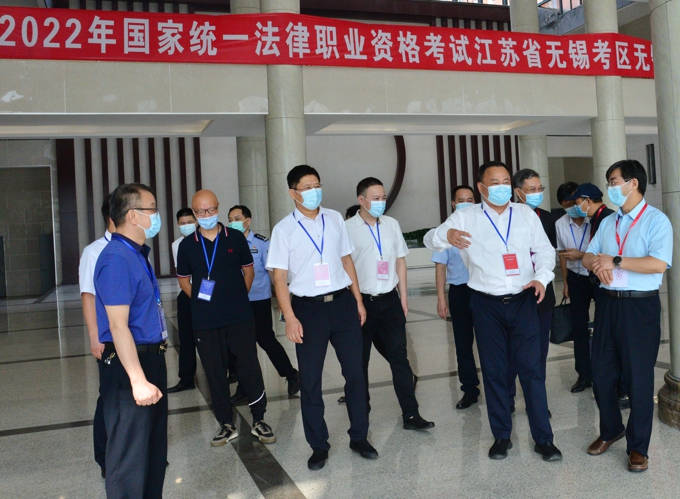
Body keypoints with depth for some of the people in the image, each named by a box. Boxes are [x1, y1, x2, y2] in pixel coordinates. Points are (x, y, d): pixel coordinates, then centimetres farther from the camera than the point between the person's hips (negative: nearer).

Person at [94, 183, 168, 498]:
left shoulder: (138, 254, 11)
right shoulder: (117, 259, -20)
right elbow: (118, 326, -25)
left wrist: (151, 372, 20)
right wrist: (138, 380, -27)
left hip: (151, 357, 10)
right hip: (130, 364, -10)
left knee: (154, 446, 21)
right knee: (131, 452, 2)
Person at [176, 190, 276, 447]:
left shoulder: (235, 238, 2)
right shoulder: (187, 245, 2)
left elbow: (248, 269, 12)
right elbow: (183, 279, 13)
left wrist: (239, 297, 6)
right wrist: (199, 300, 2)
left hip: (240, 317, -1)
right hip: (205, 321, 1)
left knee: (250, 368, 1)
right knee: (215, 373, 8)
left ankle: (259, 420, 18)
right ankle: (226, 424, 23)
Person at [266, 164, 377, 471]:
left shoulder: (335, 219, 6)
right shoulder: (284, 229, -4)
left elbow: (346, 260, 11)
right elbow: (279, 277, -6)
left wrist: (358, 300, 9)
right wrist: (290, 318, -12)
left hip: (343, 303, 3)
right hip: (308, 308, -2)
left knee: (354, 372, 9)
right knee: (309, 381, 6)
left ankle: (359, 437, 25)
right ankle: (318, 446, 22)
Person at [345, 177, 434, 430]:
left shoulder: (392, 224, 6)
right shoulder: (347, 228, -7)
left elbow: (400, 260, 11)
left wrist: (403, 296, 9)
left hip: (390, 300, 3)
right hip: (362, 302, -2)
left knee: (399, 357, 1)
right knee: (359, 360, 11)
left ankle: (410, 414, 6)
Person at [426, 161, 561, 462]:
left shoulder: (526, 214, 6)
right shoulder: (465, 217, 1)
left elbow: (544, 249, 8)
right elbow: (434, 241, -7)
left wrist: (541, 277, -11)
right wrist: (447, 234, -32)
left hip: (524, 301, 1)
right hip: (486, 304, 0)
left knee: (531, 369, 1)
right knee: (493, 371, 9)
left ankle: (543, 439, 12)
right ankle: (501, 436, 23)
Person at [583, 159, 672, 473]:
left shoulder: (656, 220, -8)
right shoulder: (608, 222, 13)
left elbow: (659, 264, -21)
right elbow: (588, 256, 12)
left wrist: (614, 261, -17)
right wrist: (597, 264, -11)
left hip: (640, 306, -6)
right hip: (608, 303, 6)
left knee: (638, 377, 3)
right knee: (602, 372, 13)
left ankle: (638, 447, 18)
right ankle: (610, 430, 34)